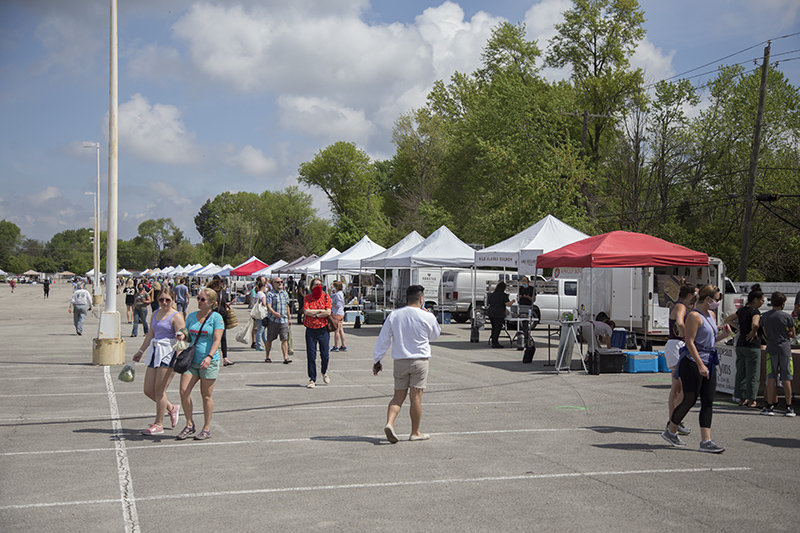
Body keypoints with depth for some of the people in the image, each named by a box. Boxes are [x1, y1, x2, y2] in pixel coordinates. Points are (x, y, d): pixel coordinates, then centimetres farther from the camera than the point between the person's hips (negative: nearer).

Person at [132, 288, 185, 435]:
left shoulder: (176, 316, -7)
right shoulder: (156, 314, 16)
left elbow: (181, 338, -14)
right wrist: (141, 351, 31)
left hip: (169, 354, -8)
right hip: (155, 353, 8)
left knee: (159, 390, -5)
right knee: (148, 390, 5)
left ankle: (158, 424, 6)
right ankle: (171, 408, 28)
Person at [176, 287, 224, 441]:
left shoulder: (216, 318, -6)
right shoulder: (191, 316, 10)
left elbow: (217, 340, -15)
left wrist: (209, 356, -29)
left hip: (209, 362, -5)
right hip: (191, 360, 5)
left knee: (206, 396, 3)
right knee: (184, 391, -6)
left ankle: (207, 428, 15)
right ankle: (189, 425, 9)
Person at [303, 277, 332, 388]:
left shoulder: (326, 297, 4)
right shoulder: (307, 297, 5)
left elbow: (328, 312, -7)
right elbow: (306, 311, -9)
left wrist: (313, 314, -8)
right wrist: (320, 311, -9)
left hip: (323, 329, 0)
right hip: (310, 329, 0)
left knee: (325, 355, 2)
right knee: (311, 356, -1)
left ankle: (324, 372, 32)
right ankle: (312, 379, 8)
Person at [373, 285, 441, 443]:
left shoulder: (394, 315, 0)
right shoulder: (427, 317, -7)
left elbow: (383, 339, 2)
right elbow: (435, 335, 12)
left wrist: (377, 359, 10)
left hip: (399, 361, 3)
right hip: (419, 361, -3)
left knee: (398, 395, 9)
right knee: (416, 397, 2)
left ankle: (389, 423, -11)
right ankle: (415, 433, 10)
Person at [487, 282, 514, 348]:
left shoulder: (492, 294, 14)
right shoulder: (504, 295, -4)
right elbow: (508, 304, -11)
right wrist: (512, 301, 7)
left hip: (490, 312, 6)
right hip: (499, 313, -6)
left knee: (494, 328, 16)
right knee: (497, 328, -2)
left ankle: (494, 342, 21)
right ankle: (495, 343, -4)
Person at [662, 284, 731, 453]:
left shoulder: (711, 315, 14)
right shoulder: (694, 316, -14)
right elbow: (689, 342, -18)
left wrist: (723, 335, 2)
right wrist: (700, 365, -23)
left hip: (708, 364, 9)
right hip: (692, 363, -9)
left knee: (708, 402, 3)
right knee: (690, 400, -1)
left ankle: (705, 441, 3)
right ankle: (670, 432, 18)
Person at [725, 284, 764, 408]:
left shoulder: (742, 310, 8)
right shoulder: (755, 312, -15)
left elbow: (728, 319, 19)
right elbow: (755, 324, -34)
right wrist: (753, 332, -15)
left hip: (740, 344, 8)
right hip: (752, 345, -7)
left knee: (741, 372, 12)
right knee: (752, 374, 1)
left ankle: (741, 399, 18)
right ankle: (751, 400, 4)